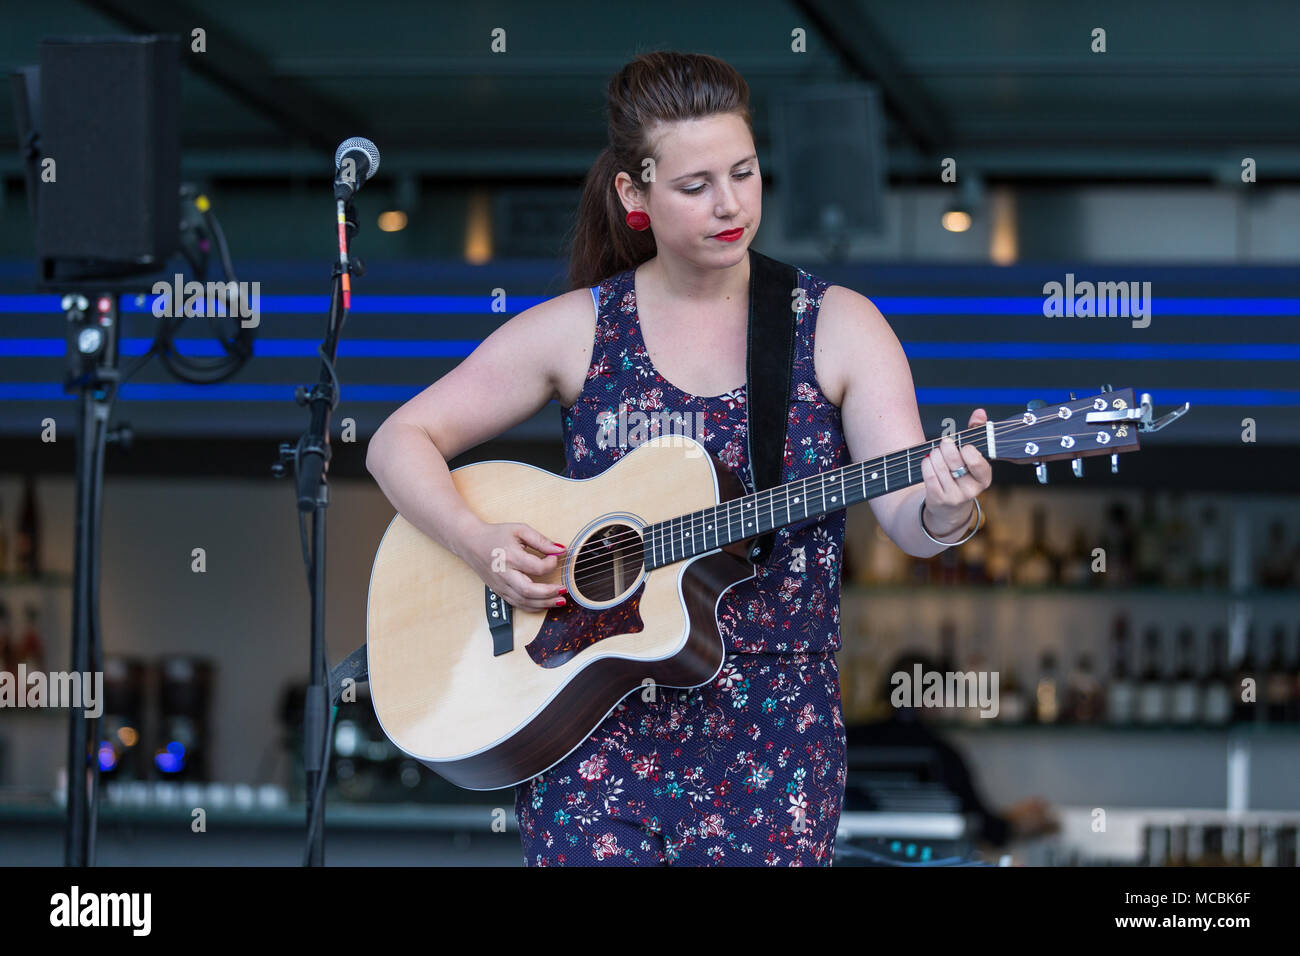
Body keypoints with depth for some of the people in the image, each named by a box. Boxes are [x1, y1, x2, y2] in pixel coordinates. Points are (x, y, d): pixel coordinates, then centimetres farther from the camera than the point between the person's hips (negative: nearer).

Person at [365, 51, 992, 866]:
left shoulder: (836, 326, 2)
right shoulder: (579, 329, 3)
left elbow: (905, 522, -7)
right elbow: (400, 441, 5)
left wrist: (944, 514, -31)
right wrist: (478, 545, -12)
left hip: (773, 716, 0)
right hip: (588, 714, 0)